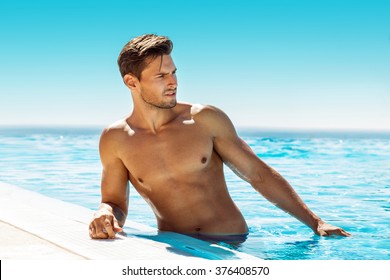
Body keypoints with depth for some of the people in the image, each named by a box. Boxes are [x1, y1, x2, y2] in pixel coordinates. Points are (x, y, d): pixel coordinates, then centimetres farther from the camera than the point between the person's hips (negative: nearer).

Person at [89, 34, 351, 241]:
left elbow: (259, 174, 3)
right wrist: (105, 215, -19)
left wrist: (315, 222, 1)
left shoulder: (205, 119, -1)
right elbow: (115, 203, 8)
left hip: (231, 243, -1)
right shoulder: (116, 140, 1)